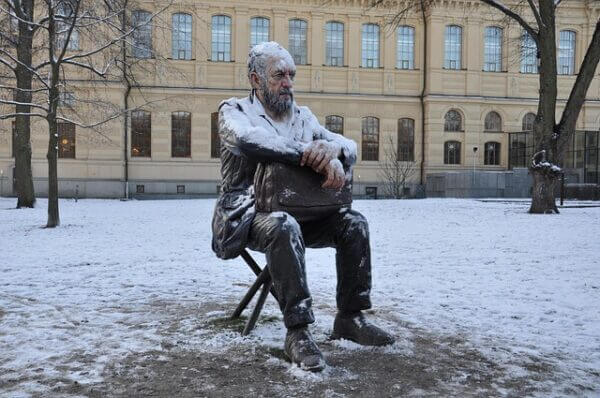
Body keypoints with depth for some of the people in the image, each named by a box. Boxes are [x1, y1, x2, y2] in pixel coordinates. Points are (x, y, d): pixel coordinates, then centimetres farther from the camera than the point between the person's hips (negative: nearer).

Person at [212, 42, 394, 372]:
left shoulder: (303, 115, 15)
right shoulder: (234, 110, 0)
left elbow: (349, 144, 5)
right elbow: (247, 138, -26)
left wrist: (332, 148, -22)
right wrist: (312, 155, -32)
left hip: (297, 211, 6)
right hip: (247, 212, -5)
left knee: (353, 223, -12)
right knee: (284, 227, -37)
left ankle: (350, 317, -2)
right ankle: (297, 331, -28)